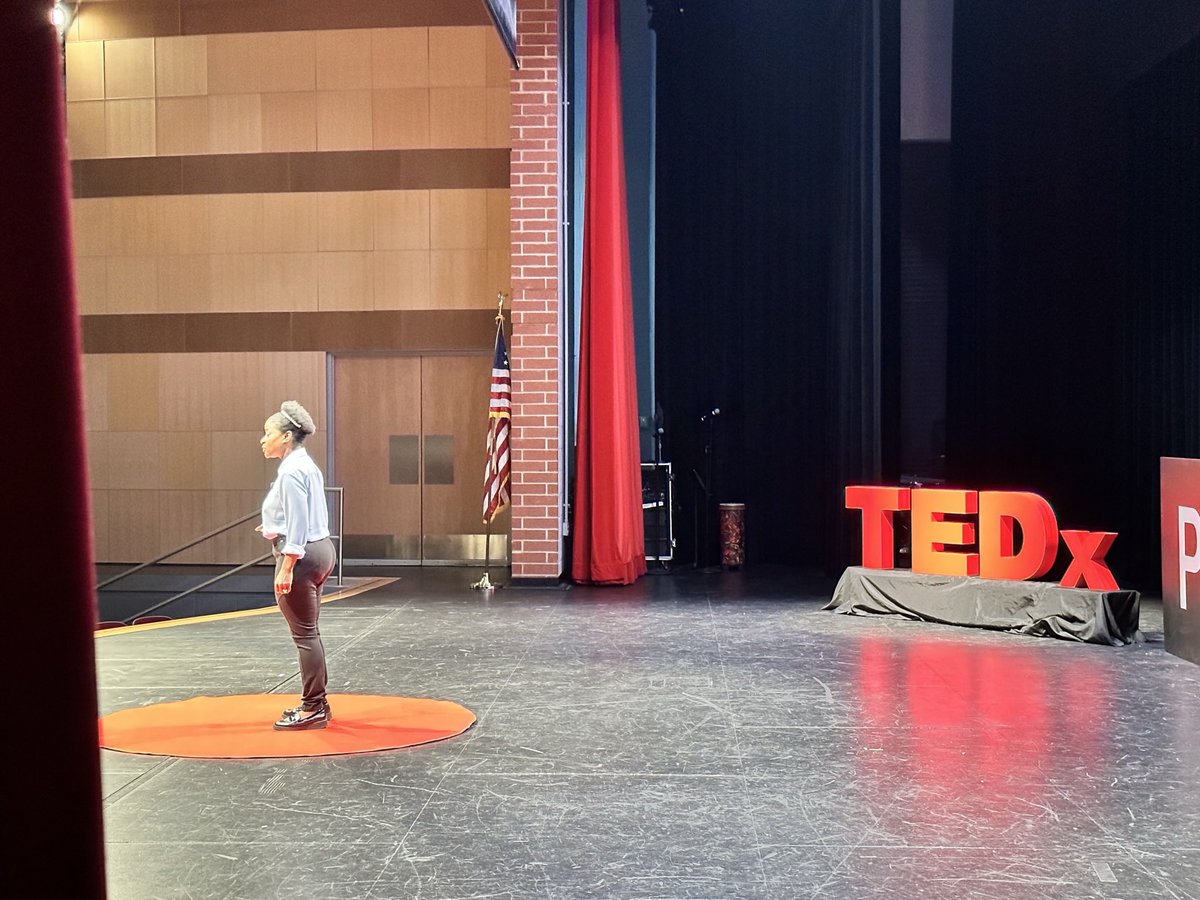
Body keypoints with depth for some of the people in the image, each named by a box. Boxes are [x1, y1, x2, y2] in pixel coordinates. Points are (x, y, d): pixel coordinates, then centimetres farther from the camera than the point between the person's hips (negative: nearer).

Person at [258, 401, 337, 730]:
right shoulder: (306, 465, 13)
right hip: (320, 547, 10)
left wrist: (287, 568, -21)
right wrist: (276, 525, 26)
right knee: (309, 632, 15)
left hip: (301, 555, -10)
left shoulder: (292, 471, -16)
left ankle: (314, 709, 3)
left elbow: (297, 525, -20)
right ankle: (316, 702, 22)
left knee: (305, 634, -3)